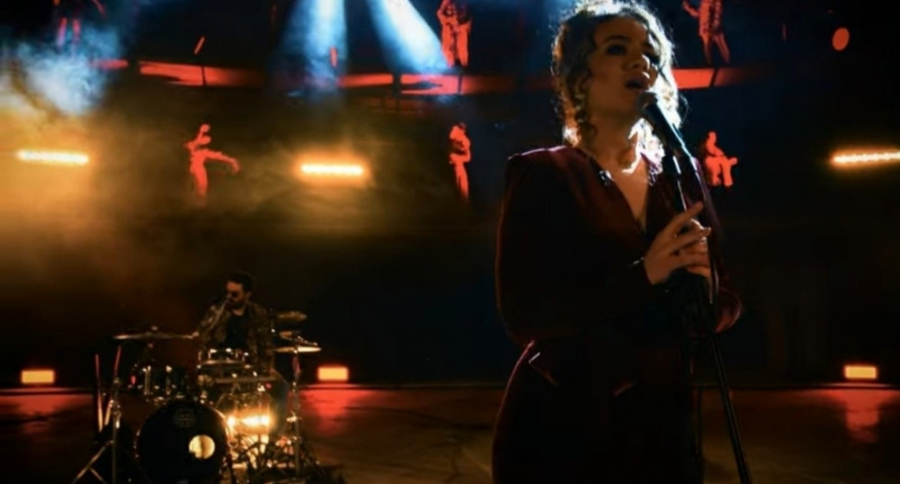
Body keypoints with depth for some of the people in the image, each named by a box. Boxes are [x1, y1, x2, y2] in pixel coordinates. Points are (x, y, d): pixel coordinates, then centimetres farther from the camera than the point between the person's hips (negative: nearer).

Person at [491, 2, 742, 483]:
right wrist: (642, 277, -26)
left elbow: (725, 305, 7)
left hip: (661, 423, 5)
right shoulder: (542, 175, -9)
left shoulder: (678, 182, 6)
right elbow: (522, 315, -17)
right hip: (559, 428, -4)